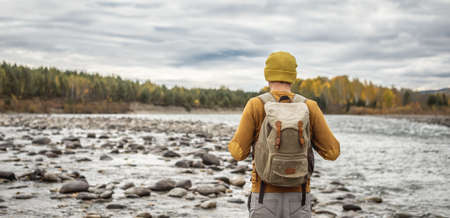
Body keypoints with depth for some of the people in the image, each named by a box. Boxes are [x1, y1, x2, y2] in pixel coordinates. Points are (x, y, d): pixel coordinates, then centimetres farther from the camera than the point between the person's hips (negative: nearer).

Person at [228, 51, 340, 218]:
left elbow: (239, 152, -7)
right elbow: (332, 152, 0)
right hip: (297, 199, 2)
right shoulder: (309, 107, -1)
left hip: (266, 200, -1)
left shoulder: (256, 105, -6)